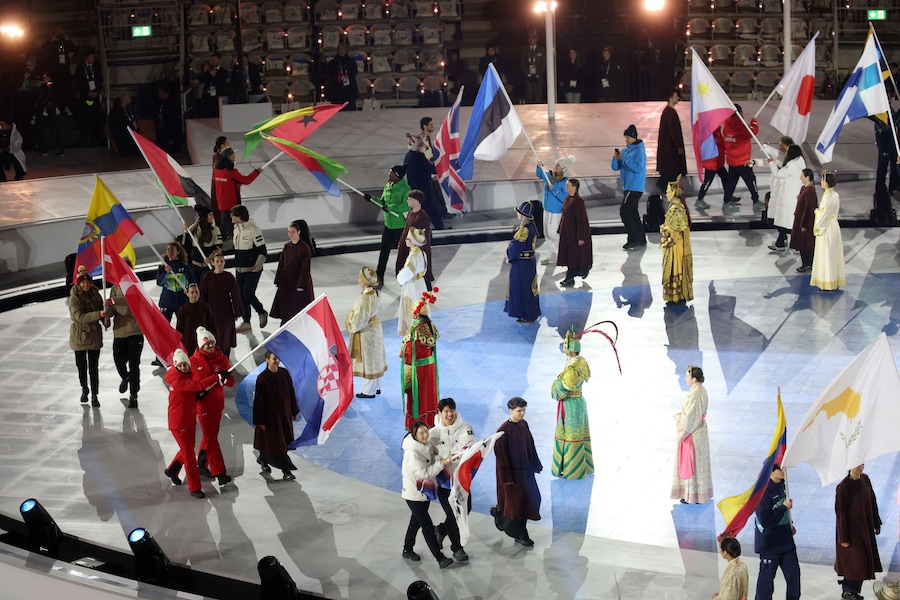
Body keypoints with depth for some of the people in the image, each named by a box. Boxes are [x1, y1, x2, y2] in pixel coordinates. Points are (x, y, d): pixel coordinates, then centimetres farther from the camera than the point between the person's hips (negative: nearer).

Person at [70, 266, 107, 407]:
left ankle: (94, 395, 9)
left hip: (94, 334, 2)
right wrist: (98, 314, -36)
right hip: (80, 335, -2)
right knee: (81, 366, 12)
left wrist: (105, 319, -7)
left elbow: (100, 308, 14)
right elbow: (79, 316, -26)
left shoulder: (95, 293, -1)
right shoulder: (74, 297, -15)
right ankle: (84, 389, 35)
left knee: (94, 367, 3)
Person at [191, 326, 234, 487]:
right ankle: (219, 473, -5)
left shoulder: (221, 358, -2)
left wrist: (224, 378, -29)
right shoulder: (194, 362, -10)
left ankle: (202, 464, 34)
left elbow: (231, 382, -8)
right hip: (203, 403, -5)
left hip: (218, 403, 5)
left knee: (210, 435, 17)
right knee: (211, 438, -5)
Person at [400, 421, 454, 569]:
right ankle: (440, 558, -6)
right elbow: (425, 473, -28)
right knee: (428, 526, -7)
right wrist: (441, 463, -29)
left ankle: (407, 550, 37)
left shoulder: (427, 447, 0)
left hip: (425, 492, 8)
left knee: (416, 522, 21)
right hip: (414, 494, -8)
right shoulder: (412, 453, -25)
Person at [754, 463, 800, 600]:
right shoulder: (764, 491, -25)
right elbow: (766, 522, -27)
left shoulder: (781, 485, 2)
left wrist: (789, 526, 11)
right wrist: (784, 507, -22)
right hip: (769, 544, -8)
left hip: (785, 540, 8)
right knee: (766, 576, 6)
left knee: (793, 572, 12)